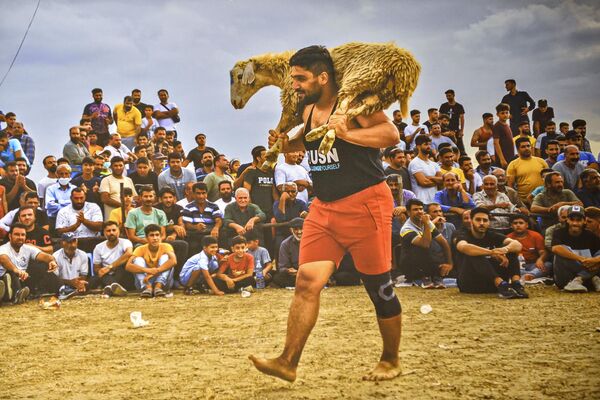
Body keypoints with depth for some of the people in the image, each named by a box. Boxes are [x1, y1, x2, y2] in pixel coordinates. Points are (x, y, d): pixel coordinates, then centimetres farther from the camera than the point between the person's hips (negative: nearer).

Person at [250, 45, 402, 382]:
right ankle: (289, 362, -4)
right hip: (324, 208, 7)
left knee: (379, 286, 4)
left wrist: (346, 133, -34)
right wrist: (285, 143, 10)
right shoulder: (308, 110, 11)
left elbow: (391, 134, -24)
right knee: (307, 282, -4)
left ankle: (391, 360, 22)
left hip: (364, 205, -7)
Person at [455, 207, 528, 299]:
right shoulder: (464, 234, -4)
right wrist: (491, 252, -43)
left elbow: (518, 245, -10)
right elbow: (463, 247, -32)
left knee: (511, 249, -9)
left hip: (491, 284, 4)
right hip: (469, 283, -4)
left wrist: (505, 249, -34)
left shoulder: (492, 235, 8)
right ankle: (501, 285, -47)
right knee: (474, 254, -30)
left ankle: (516, 284, -33)